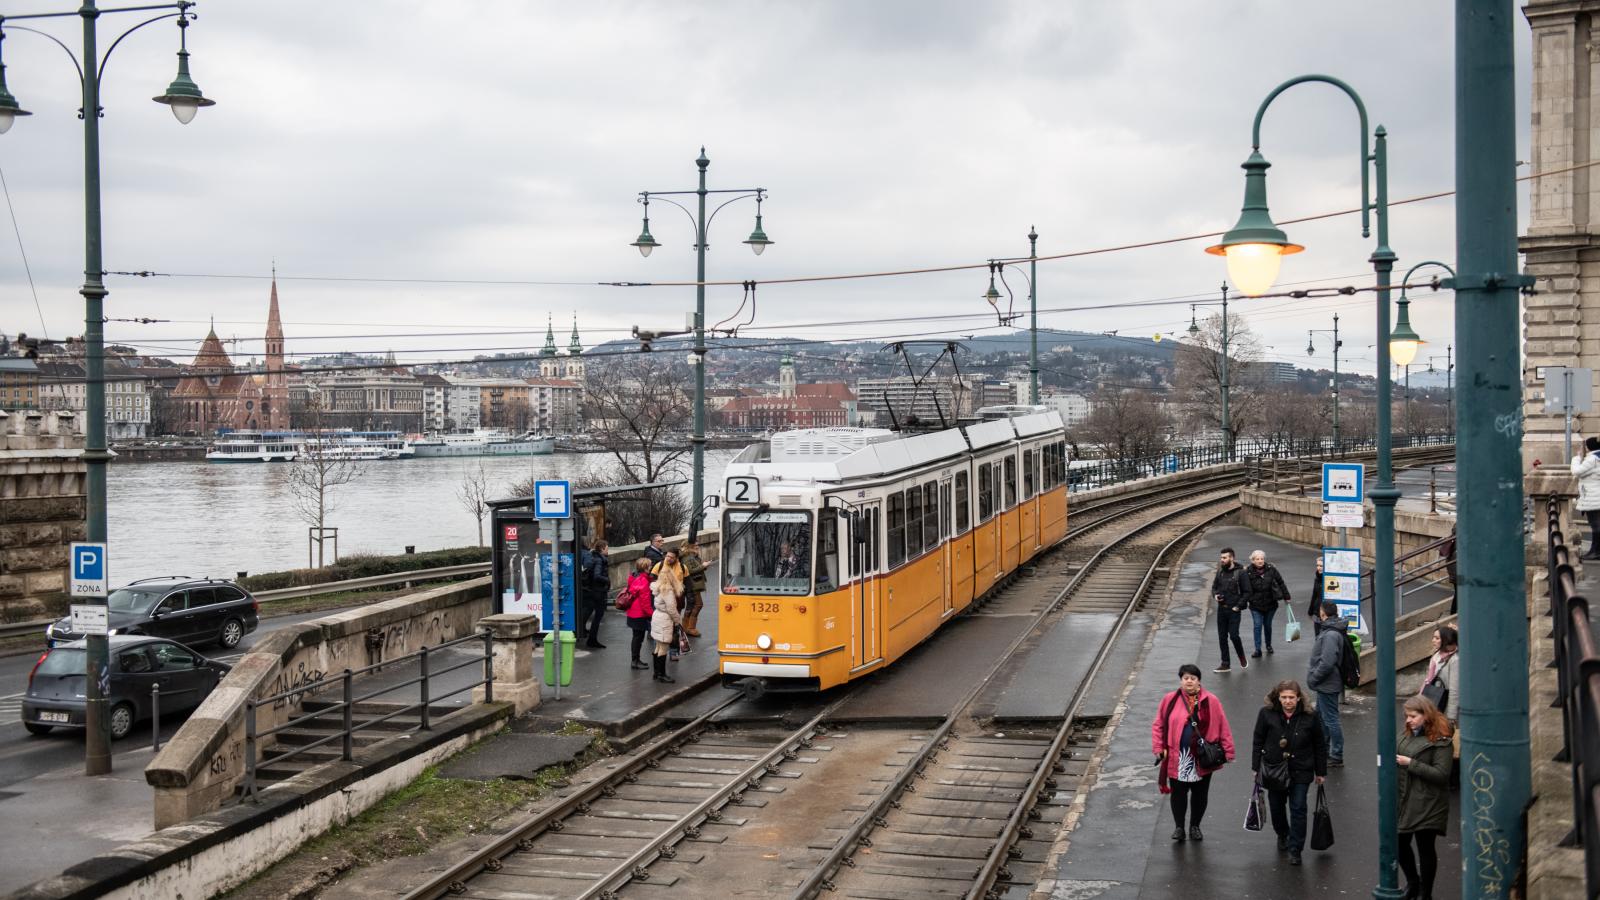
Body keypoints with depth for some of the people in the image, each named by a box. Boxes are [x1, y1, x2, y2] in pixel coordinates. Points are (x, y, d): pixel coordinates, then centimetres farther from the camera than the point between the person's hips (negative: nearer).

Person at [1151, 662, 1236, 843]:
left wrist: (1227, 751, -4)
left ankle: (1195, 827, 30)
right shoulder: (1170, 700, -2)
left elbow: (1222, 727, -2)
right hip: (1177, 758, 0)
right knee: (1178, 793, 6)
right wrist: (1158, 748, -3)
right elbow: (1158, 725, 4)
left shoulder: (1210, 701, -4)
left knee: (1200, 794, 13)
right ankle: (1179, 827, 21)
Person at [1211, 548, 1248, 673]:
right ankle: (1225, 664, 15)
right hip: (1221, 609, 6)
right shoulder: (1220, 571, 7)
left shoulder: (1240, 573, -10)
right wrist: (1215, 595, -3)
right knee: (1222, 637, 7)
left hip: (1234, 610, -6)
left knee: (1234, 635, -10)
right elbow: (1214, 586, 18)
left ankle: (1242, 658, 17)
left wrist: (1238, 606, -13)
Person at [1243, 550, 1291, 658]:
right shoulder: (1248, 572, -13)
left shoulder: (1271, 569, -7)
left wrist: (1286, 596, 6)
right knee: (1257, 626, -6)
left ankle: (1269, 645, 36)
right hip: (1256, 605, -2)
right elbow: (1246, 589, -14)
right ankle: (1258, 650, -1)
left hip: (1270, 603, 2)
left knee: (1268, 625, 15)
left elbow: (1280, 583, 2)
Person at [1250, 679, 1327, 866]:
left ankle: (1295, 849, 8)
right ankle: (1282, 835, 44)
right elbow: (1258, 742, 0)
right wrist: (1256, 767, -1)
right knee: (1276, 807, 16)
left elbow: (1320, 746, 1)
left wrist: (1320, 772, 4)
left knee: (1298, 809, -3)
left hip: (1300, 772, -2)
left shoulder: (1309, 717, -10)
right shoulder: (1267, 714, -9)